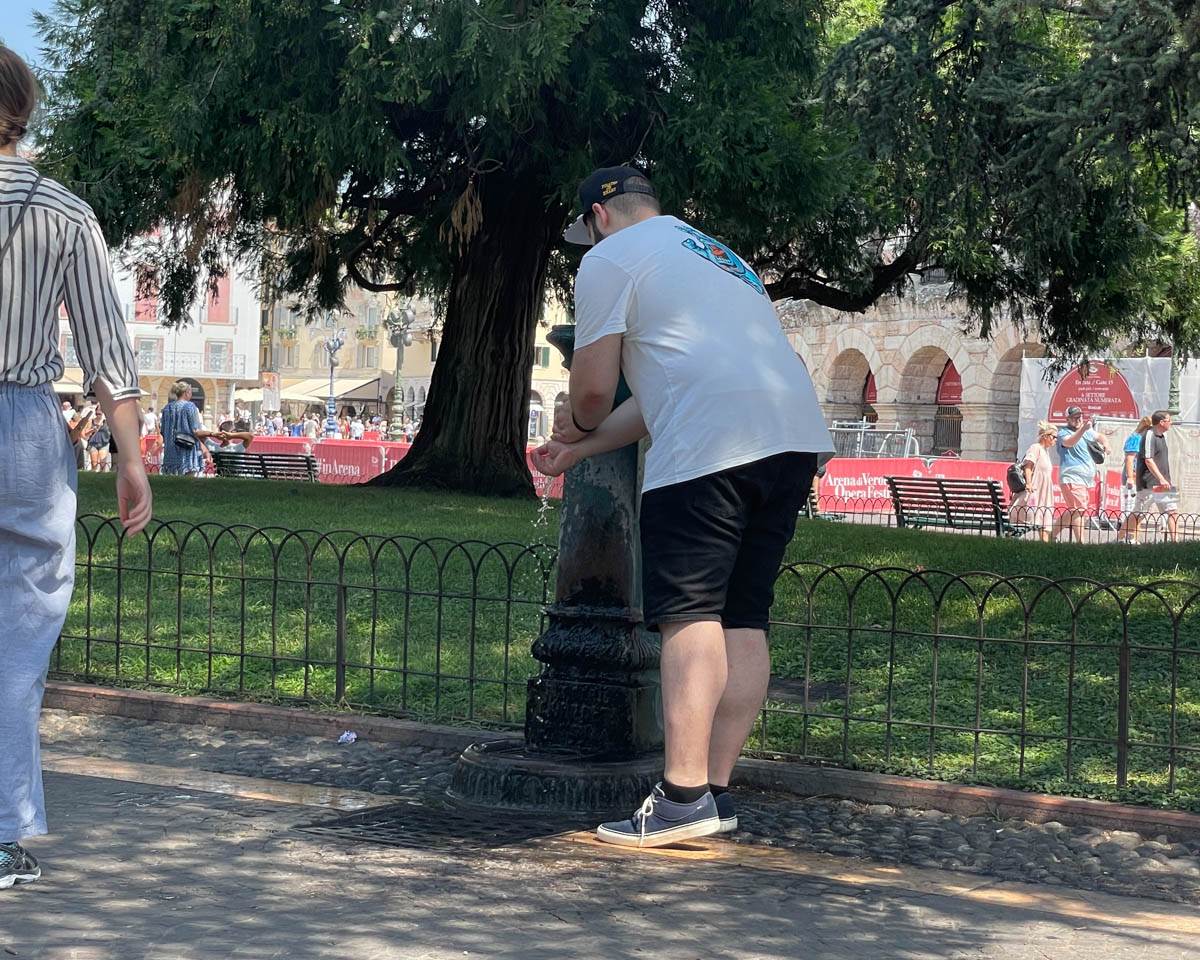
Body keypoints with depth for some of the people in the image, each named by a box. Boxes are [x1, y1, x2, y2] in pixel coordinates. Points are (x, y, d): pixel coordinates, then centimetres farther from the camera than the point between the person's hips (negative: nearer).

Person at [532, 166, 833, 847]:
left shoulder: (610, 259, 9)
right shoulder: (714, 254, 35)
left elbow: (595, 388, 4)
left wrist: (575, 424, 28)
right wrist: (579, 452, 40)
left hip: (711, 445, -8)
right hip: (798, 436, 8)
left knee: (690, 615, -9)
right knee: (744, 619, 8)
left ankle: (684, 796, -14)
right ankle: (717, 791, 9)